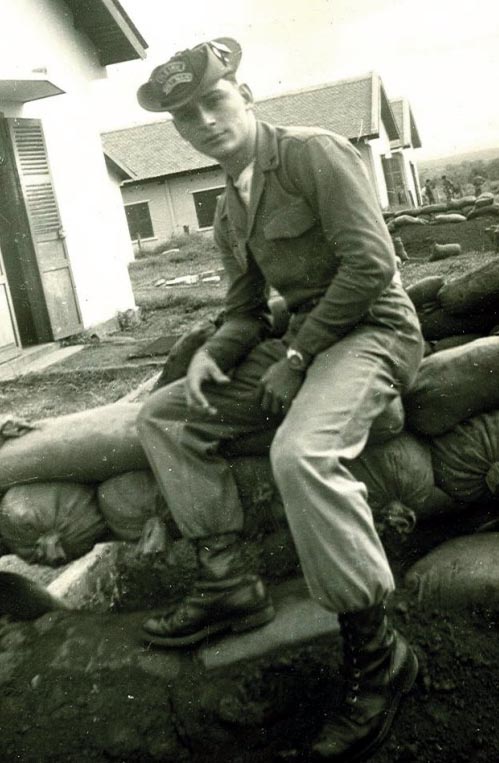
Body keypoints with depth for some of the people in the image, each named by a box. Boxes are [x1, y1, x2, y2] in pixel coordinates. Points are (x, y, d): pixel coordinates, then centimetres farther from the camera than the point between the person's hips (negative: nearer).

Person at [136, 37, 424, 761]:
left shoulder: (314, 151, -9)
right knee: (162, 417, 3)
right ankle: (227, 583, 0)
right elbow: (246, 310, 16)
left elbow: (371, 265, -18)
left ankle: (378, 653, -20)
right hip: (300, 341, 9)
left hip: (372, 331, -8)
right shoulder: (228, 214, 15)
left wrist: (294, 357, -17)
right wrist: (211, 353, -7)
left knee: (300, 453, -37)